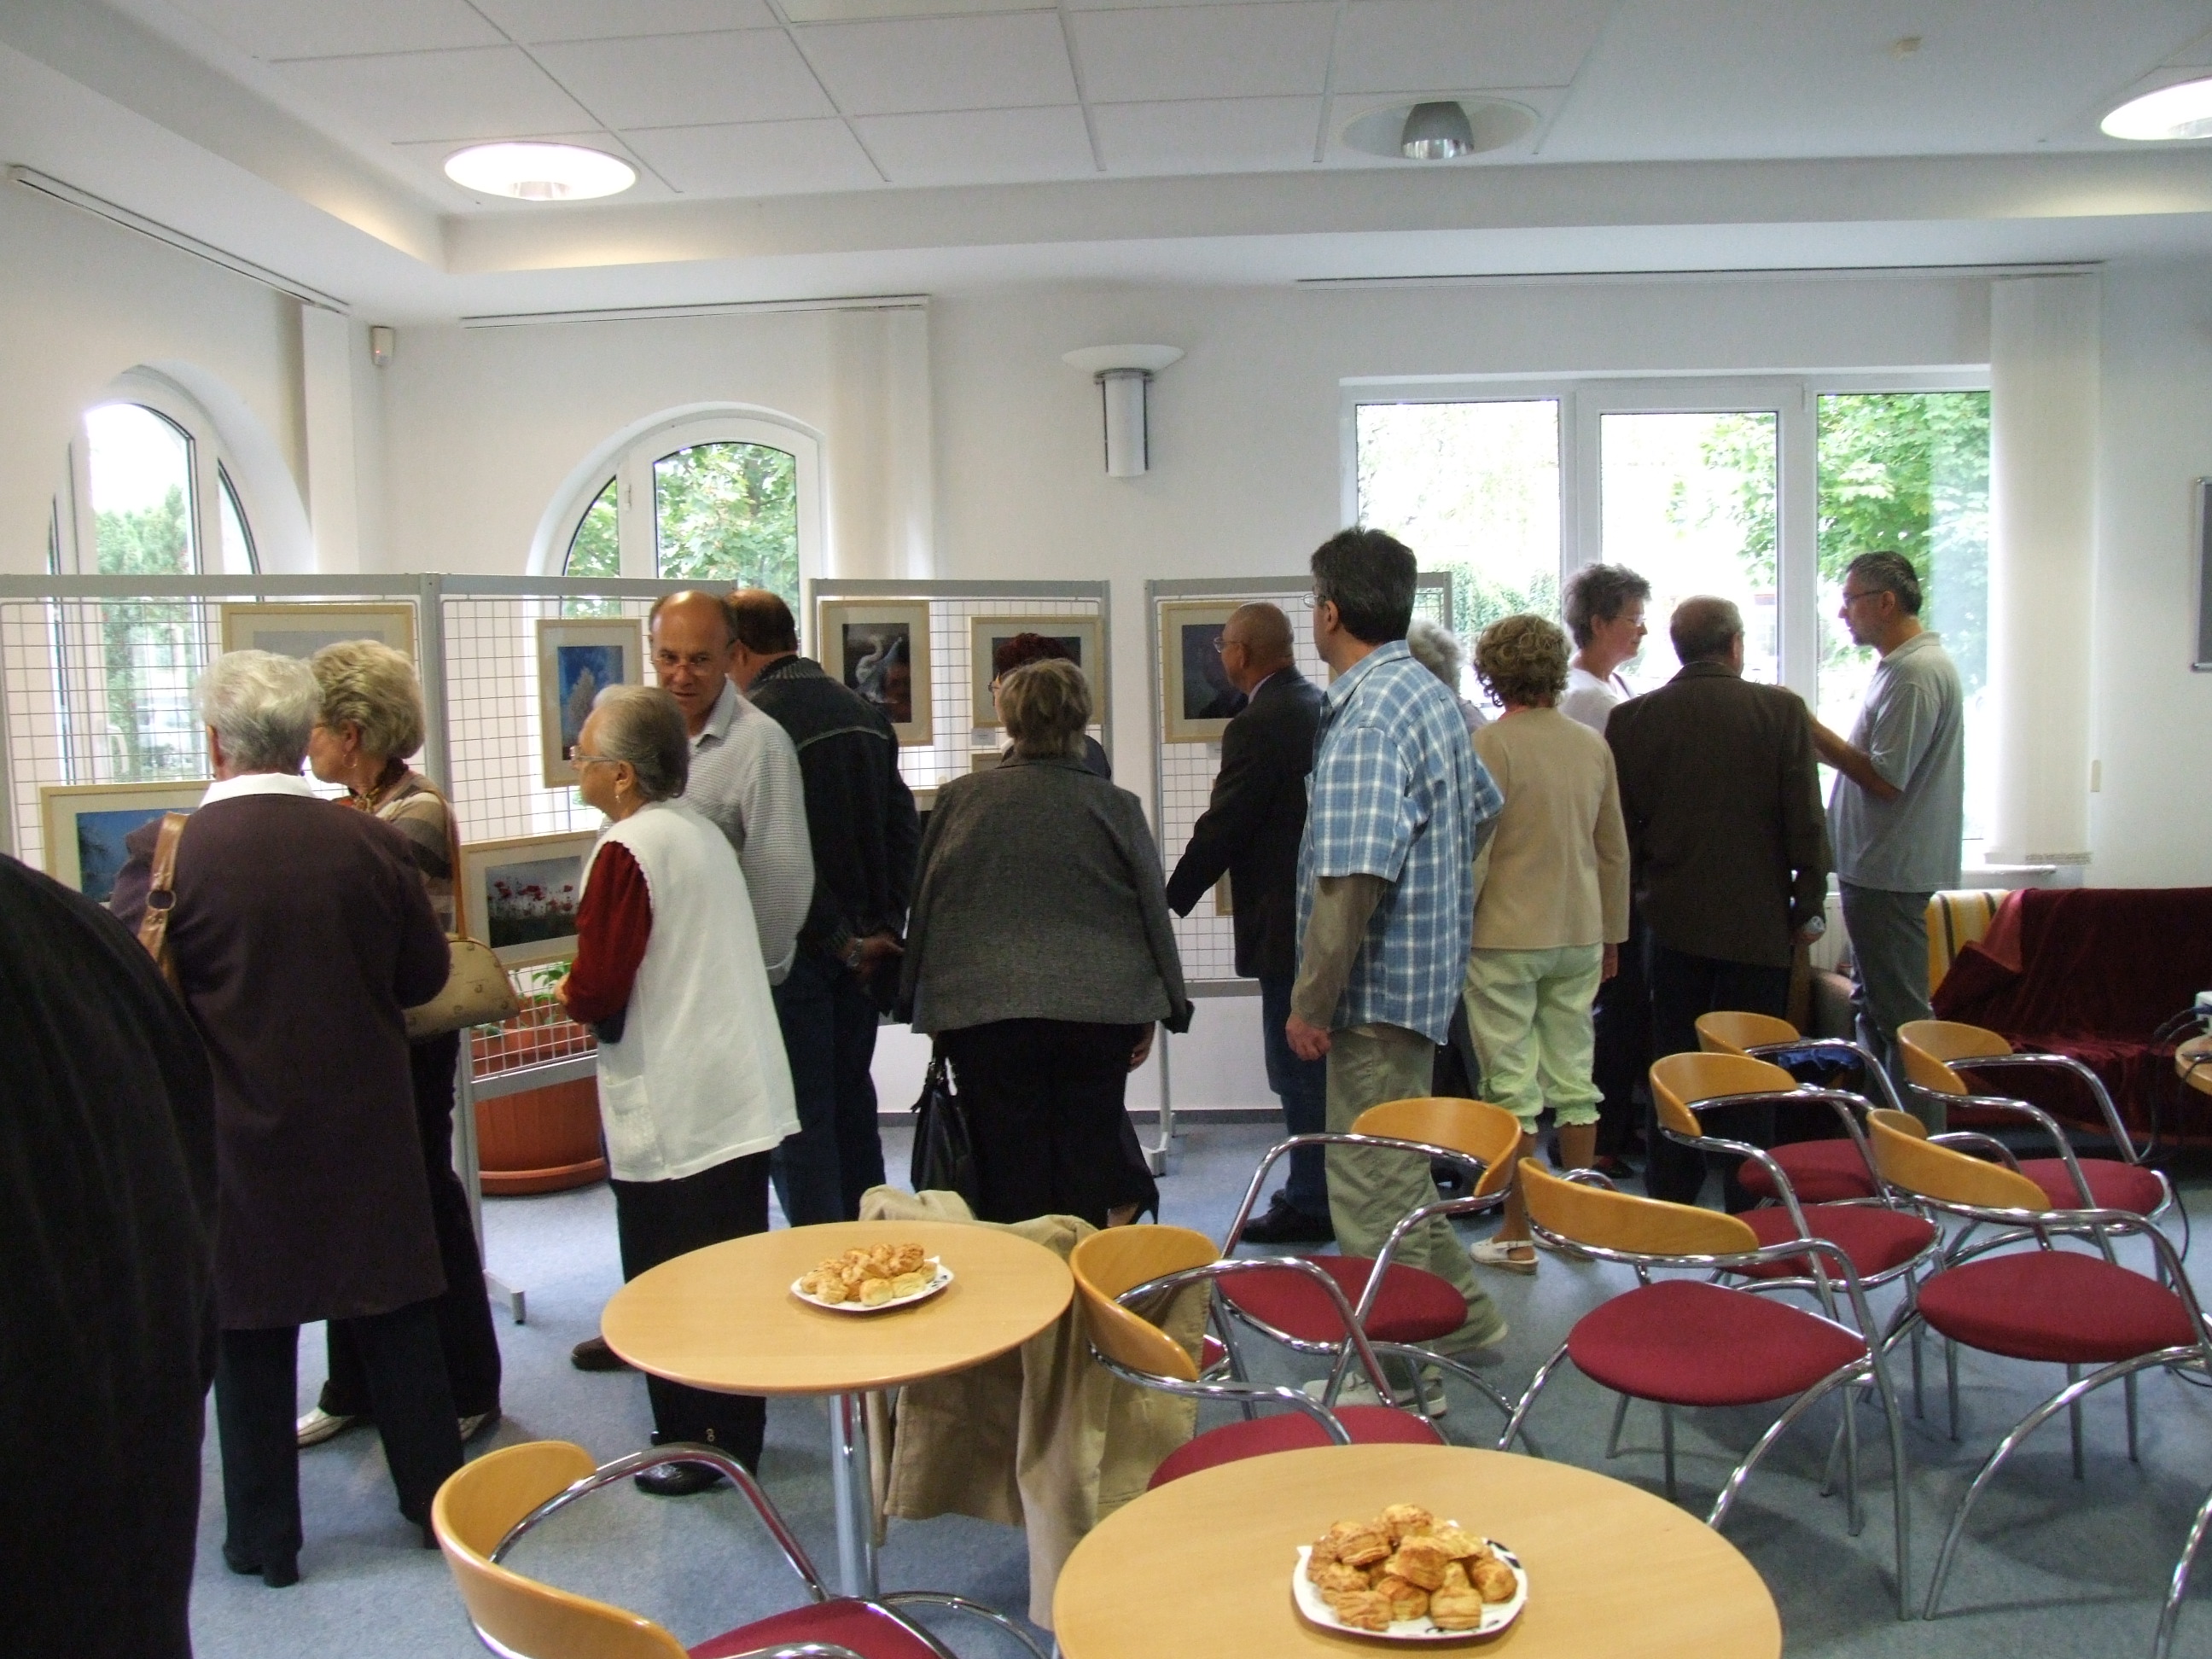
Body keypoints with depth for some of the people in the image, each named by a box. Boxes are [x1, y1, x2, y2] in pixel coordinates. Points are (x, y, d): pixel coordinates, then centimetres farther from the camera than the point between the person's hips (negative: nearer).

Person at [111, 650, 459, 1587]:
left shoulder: (167, 852, -14)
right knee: (396, 1324, 14)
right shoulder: (370, 842, -8)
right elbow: (426, 975, 0)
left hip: (237, 1133, -1)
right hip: (367, 1128, 2)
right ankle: (438, 1500, 26)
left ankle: (265, 1539, 24)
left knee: (250, 1337, 13)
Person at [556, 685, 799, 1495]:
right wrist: (595, 995, 19)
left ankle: (700, 1443, 14)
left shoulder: (626, 851, -16)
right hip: (742, 1096, 9)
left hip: (672, 1114, -9)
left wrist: (568, 994, 3)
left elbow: (597, 995, -19)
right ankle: (733, 1432, 28)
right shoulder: (704, 833, 10)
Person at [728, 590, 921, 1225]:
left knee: (800, 1119, 2)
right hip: (863, 948, 7)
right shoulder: (864, 712, 8)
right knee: (852, 1106, 17)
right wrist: (883, 928, 2)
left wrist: (841, 939, -10)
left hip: (796, 946, -7)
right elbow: (903, 827, 5)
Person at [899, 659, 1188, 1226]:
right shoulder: (1115, 805, 2)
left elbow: (927, 906, 7)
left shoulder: (959, 799, 2)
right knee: (1088, 1160, 9)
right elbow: (1152, 909, 6)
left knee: (1010, 1165, 5)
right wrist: (1153, 1010, 15)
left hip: (984, 1010, 0)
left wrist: (926, 1007, 17)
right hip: (1098, 1008, 1)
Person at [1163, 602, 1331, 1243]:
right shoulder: (1327, 708, 9)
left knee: (1298, 1068, 1)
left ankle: (1311, 1203, 9)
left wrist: (1171, 901, -2)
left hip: (1289, 925, -9)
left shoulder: (1257, 727, -17)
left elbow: (1220, 830, -14)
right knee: (1324, 1064, 17)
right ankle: (1323, 1190, 28)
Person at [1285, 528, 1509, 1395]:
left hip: (1378, 981, -10)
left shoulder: (1367, 714, -21)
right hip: (1425, 966, 10)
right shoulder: (1430, 693, 9)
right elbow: (1480, 805, 23)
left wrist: (1310, 1002, -20)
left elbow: (1352, 878, -27)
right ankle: (1460, 1315, 36)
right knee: (1396, 1172, 23)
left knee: (1373, 1189, 2)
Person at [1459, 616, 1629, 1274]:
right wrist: (1611, 935, 20)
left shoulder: (1492, 742, -12)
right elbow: (1615, 850, 11)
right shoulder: (1593, 744, 6)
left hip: (1505, 936, -5)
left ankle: (1517, 1236, 8)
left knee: (1513, 1086, 1)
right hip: (1579, 936, 5)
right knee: (1573, 1079, 13)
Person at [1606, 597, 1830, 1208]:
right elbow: (1806, 820, -7)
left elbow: (1619, 828, 1)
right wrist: (1809, 905, 2)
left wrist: (1630, 901, 14)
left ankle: (1670, 1204, 17)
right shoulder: (1781, 710, -8)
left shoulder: (1631, 718, -4)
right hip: (1757, 921, -1)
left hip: (1672, 920, 2)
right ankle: (1747, 1208, 13)